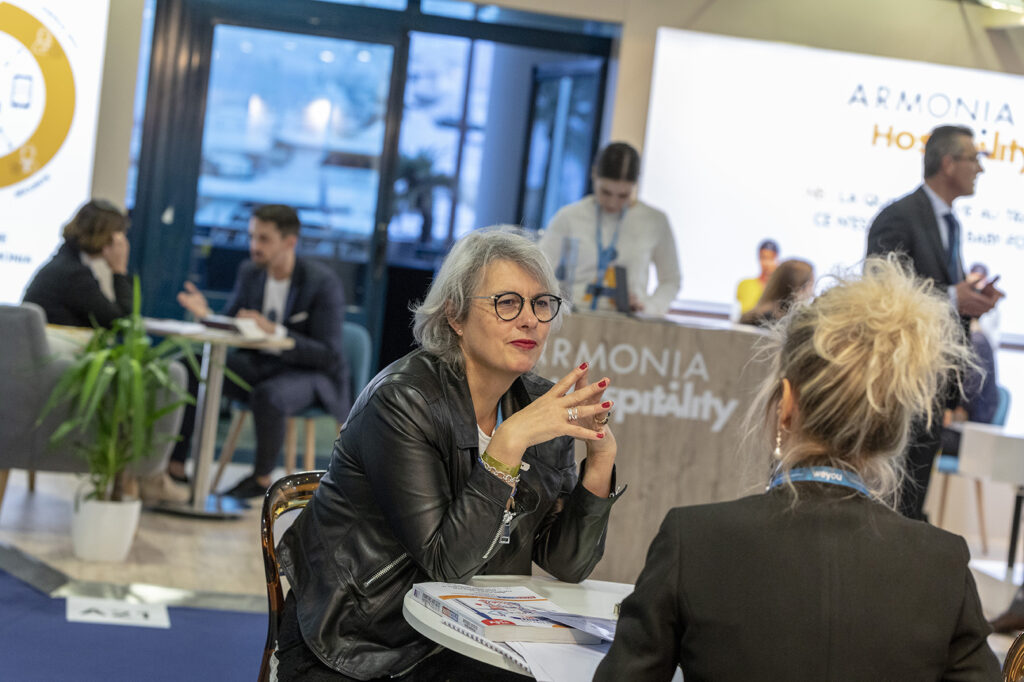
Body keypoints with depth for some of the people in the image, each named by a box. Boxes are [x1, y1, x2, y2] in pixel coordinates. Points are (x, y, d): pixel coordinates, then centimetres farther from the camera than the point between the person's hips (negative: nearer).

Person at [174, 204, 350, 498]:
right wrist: (206, 315, -14)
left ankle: (261, 478, -15)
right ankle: (174, 465, -13)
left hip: (309, 372, -6)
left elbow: (328, 355, -21)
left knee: (268, 395, -39)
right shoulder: (250, 272, 2)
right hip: (259, 364, 6)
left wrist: (275, 331, -33)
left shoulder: (324, 283, -17)